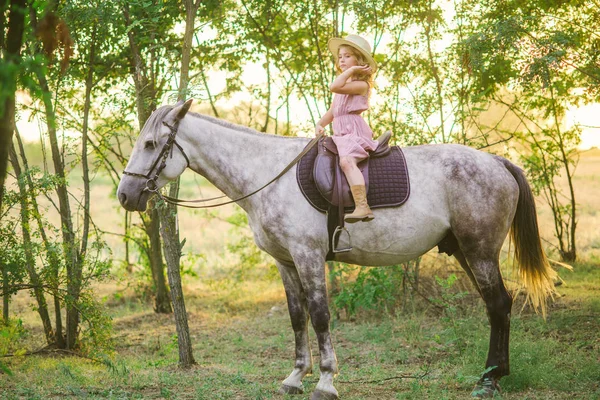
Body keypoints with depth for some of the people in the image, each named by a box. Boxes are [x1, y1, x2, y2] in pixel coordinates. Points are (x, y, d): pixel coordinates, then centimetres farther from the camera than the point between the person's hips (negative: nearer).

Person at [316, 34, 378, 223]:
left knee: (346, 161, -33)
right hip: (340, 133, 10)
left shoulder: (361, 84, -6)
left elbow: (334, 87, -22)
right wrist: (320, 124, 8)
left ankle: (362, 207, -43)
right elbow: (332, 111, 25)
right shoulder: (345, 85, 23)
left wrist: (351, 70, -12)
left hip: (354, 131, -10)